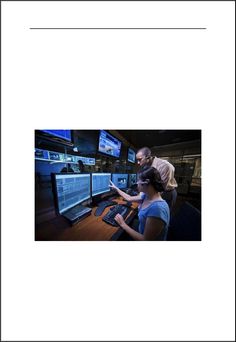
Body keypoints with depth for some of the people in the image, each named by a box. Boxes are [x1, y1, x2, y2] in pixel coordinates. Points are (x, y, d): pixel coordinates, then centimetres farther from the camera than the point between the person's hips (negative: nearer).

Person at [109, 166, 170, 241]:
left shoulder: (157, 208, -34)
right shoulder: (145, 196, -9)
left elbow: (145, 239, -26)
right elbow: (129, 198, 6)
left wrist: (123, 224, -19)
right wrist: (116, 188, 14)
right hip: (140, 233, 6)